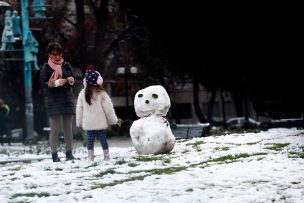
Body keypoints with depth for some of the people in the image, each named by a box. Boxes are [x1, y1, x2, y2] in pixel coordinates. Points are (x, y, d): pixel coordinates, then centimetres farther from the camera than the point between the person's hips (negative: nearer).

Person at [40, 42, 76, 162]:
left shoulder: (66, 65, 9)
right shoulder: (46, 68, 0)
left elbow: (72, 80, 6)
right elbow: (43, 84, -8)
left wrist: (71, 80, -18)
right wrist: (56, 83, -23)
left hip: (67, 99, 4)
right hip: (53, 101, -4)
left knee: (68, 128, 6)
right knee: (55, 128, -4)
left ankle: (69, 153, 12)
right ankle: (54, 155, -1)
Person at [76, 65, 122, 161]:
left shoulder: (82, 94, 0)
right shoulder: (101, 93, -8)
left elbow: (79, 109, 4)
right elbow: (108, 108, -4)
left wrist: (79, 122, 14)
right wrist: (114, 120, 8)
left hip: (88, 123, 2)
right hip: (100, 122, -2)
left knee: (90, 140, 6)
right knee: (103, 139, 6)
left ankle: (90, 157, 3)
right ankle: (106, 156, 10)